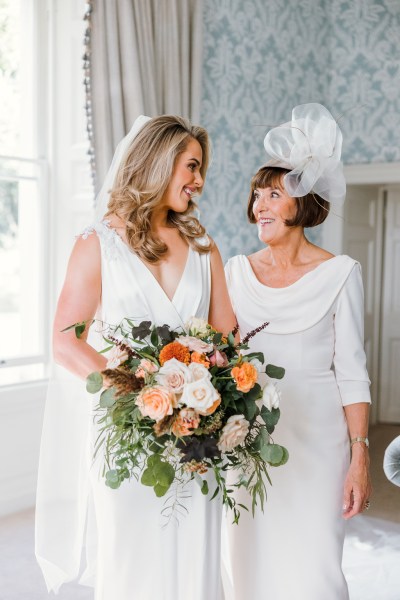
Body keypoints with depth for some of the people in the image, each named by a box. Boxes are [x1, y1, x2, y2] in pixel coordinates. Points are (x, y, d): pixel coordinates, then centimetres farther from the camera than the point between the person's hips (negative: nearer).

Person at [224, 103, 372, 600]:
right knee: (250, 559, 11)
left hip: (314, 437, -3)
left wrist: (360, 459, -9)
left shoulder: (339, 274, -5)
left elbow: (351, 372, -5)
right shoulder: (236, 271, 5)